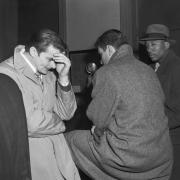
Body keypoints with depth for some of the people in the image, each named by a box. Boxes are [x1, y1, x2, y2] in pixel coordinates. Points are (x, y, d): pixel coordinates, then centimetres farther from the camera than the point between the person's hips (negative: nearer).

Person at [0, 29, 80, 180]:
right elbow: (31, 124, -22)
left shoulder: (48, 73, 7)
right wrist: (57, 124, -2)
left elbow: (66, 114, 5)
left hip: (55, 144, 6)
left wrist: (64, 77, -7)